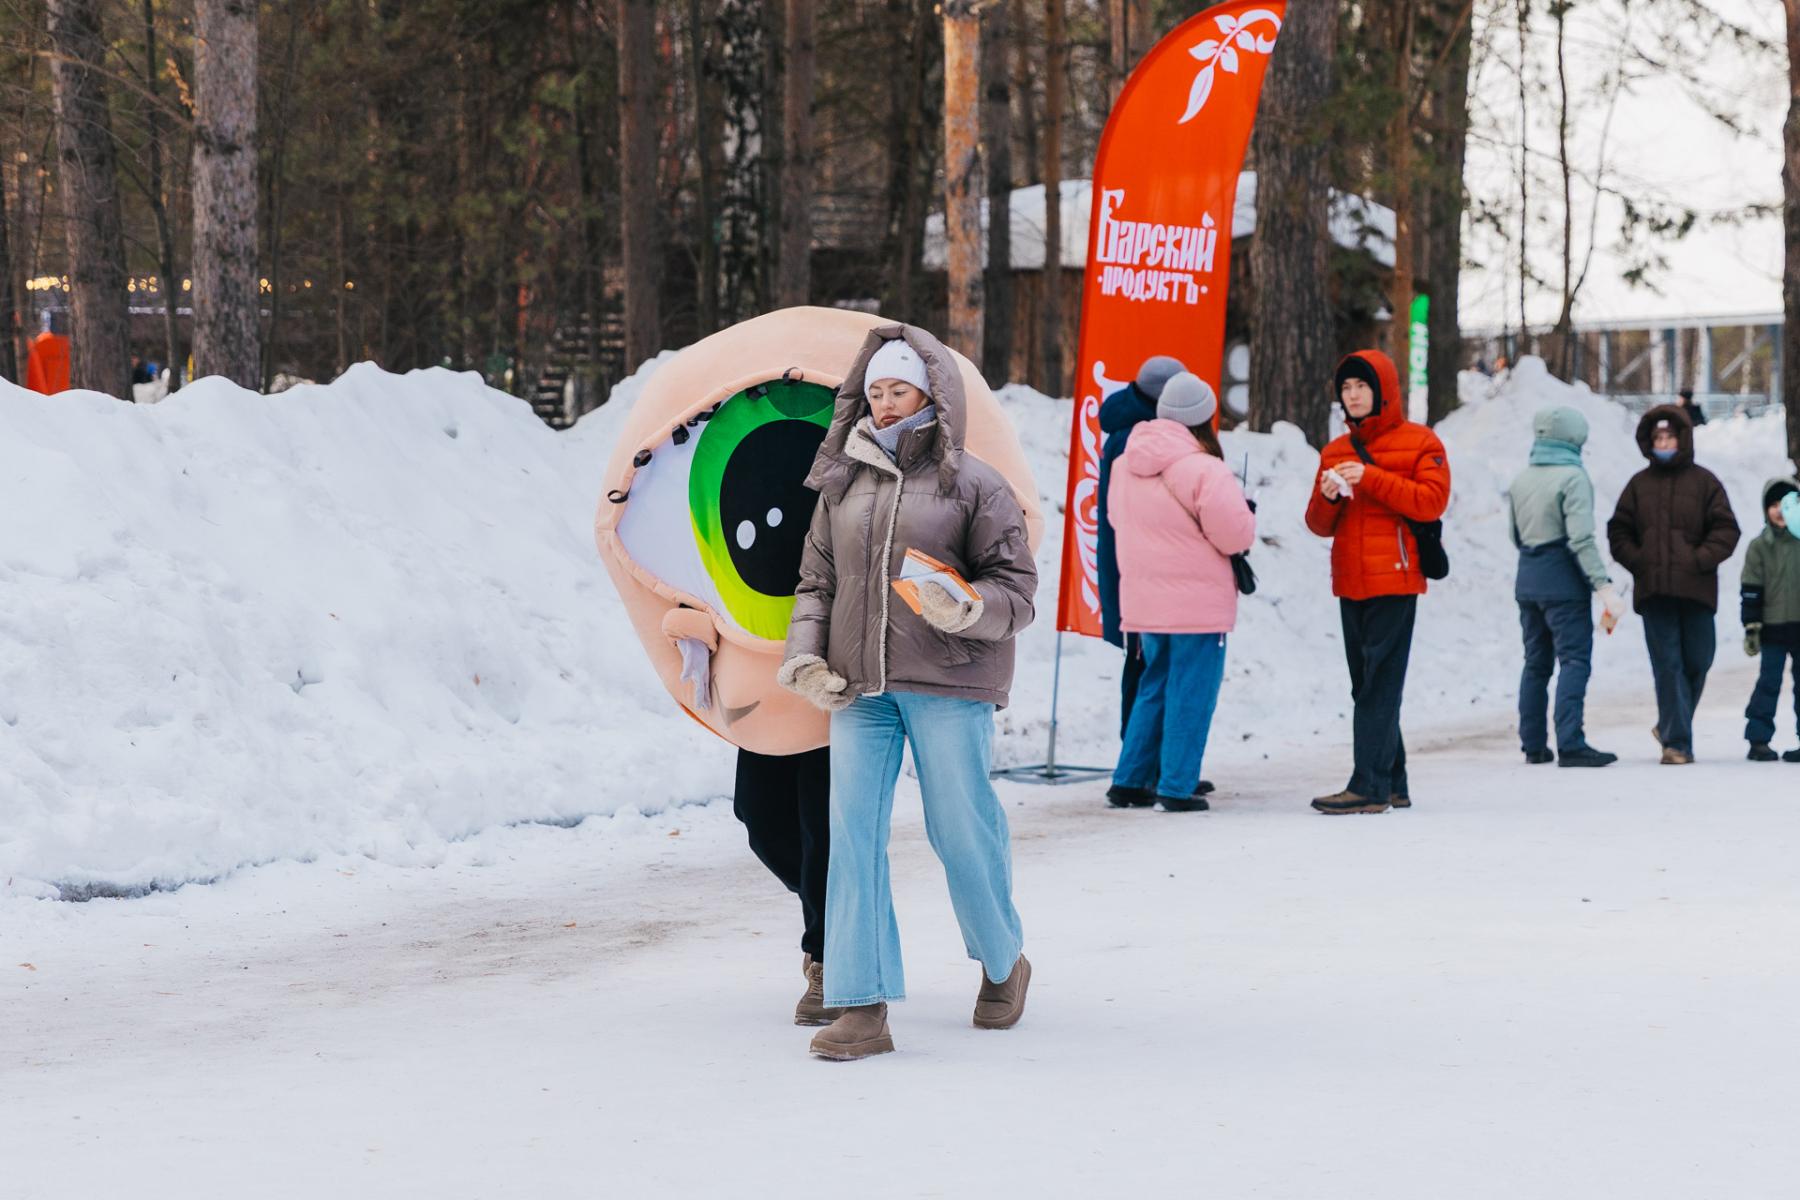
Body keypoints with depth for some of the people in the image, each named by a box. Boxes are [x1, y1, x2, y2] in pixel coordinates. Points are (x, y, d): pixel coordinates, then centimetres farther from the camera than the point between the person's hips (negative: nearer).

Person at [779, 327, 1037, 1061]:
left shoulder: (973, 485, 0)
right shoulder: (841, 485, 14)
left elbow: (1017, 590, -2)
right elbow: (817, 583, 18)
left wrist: (965, 609, -22)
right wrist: (804, 657, 2)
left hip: (948, 683, -4)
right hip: (858, 685, 4)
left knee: (960, 828, 3)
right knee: (853, 833, -5)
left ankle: (1003, 965, 29)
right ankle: (862, 1007, -6)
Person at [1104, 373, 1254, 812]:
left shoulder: (1125, 466, 6)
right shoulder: (1205, 471, -18)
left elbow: (1119, 522, 18)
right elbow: (1235, 535, -17)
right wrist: (1245, 516, 4)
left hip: (1144, 601, 7)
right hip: (1198, 604, -7)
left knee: (1155, 686, 18)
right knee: (1190, 694, 1)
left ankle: (1130, 780, 18)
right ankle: (1176, 788, 1)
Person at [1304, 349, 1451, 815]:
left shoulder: (1419, 443, 0)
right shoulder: (1335, 452, 17)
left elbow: (1432, 501, -13)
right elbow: (1319, 525, 16)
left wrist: (1371, 478, -17)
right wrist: (1327, 498, -6)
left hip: (1394, 583, -7)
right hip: (1349, 584, 7)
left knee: (1379, 687, -12)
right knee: (1368, 686, 9)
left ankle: (1369, 786, -16)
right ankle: (1392, 784, 15)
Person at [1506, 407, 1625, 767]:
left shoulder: (1521, 480, 9)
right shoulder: (1572, 477, -12)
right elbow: (1581, 539, -19)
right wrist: (1604, 585, -20)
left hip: (1527, 578, 7)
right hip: (1563, 583, -7)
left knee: (1536, 662, 14)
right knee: (1574, 660, -8)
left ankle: (1533, 744, 16)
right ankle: (1570, 744, -18)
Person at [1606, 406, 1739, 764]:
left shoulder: (1704, 481, 5)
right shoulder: (1639, 484, 10)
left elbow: (1726, 530, 3)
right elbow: (1618, 532, 14)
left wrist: (1700, 560, -10)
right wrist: (1637, 561, -2)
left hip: (1695, 588, 0)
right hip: (1654, 589, 0)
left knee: (1697, 661, 3)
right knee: (1667, 664, -5)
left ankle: (1672, 727, 25)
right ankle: (1677, 742, -6)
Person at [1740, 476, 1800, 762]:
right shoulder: (1760, 547, 0)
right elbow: (1750, 591, -1)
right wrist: (1751, 627, -6)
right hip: (1773, 628, -1)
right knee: (1768, 683, -2)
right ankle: (1758, 739, 2)